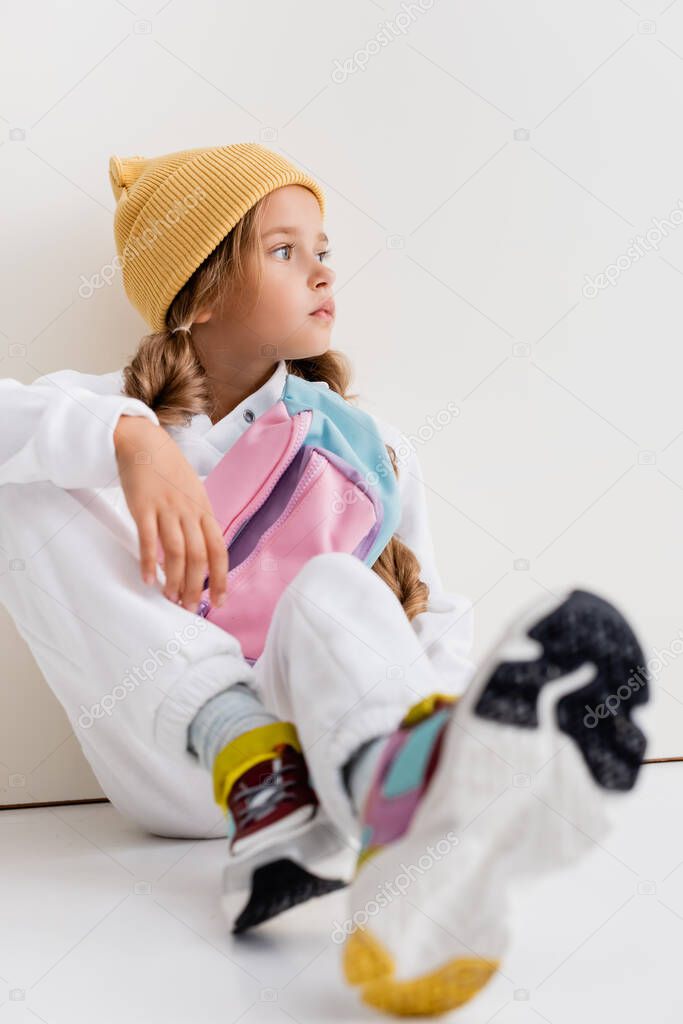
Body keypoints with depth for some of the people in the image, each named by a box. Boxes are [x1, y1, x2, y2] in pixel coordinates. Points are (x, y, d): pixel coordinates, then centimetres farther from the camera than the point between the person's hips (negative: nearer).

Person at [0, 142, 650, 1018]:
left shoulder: (365, 450, 17)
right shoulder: (104, 413, 12)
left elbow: (435, 621, 11)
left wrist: (441, 709, -13)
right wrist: (126, 436, -28)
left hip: (323, 743, 0)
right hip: (169, 759, 0)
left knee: (337, 591, -33)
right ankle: (259, 774, -42)